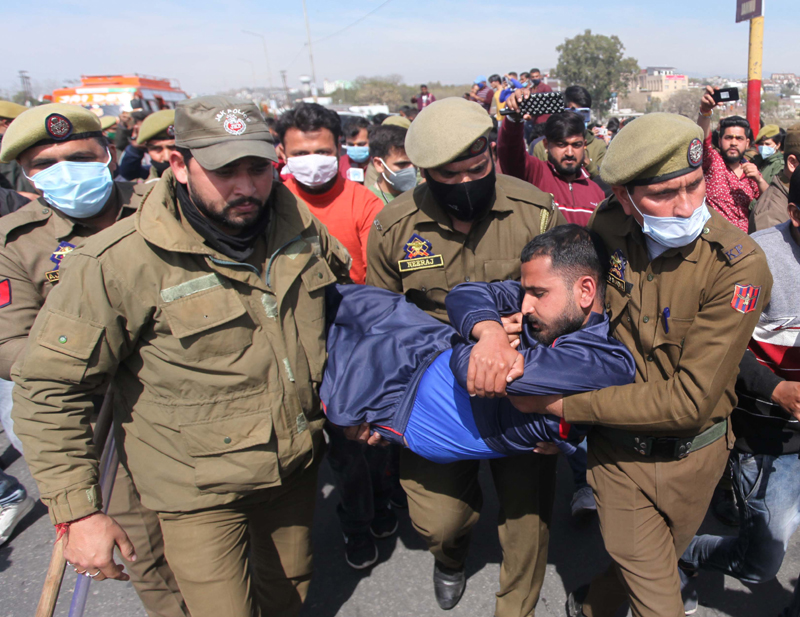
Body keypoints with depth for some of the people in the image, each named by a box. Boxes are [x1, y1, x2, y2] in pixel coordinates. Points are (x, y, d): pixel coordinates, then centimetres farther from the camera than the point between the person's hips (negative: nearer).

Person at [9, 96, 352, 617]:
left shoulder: (298, 224, -5)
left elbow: (342, 285, 15)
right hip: (203, 492, -5)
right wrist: (78, 512, -16)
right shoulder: (119, 262, -22)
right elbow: (49, 387, -16)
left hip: (298, 467, 5)